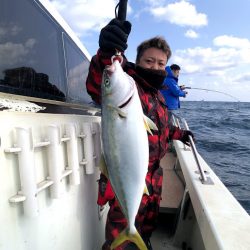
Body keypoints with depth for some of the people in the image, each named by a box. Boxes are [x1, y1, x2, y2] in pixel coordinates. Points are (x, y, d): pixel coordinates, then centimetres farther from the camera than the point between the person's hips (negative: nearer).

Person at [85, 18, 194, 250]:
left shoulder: (158, 95, 12)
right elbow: (97, 86, -40)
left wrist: (178, 134, 34)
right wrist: (107, 54, -58)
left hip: (153, 174, 9)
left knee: (149, 223, 30)